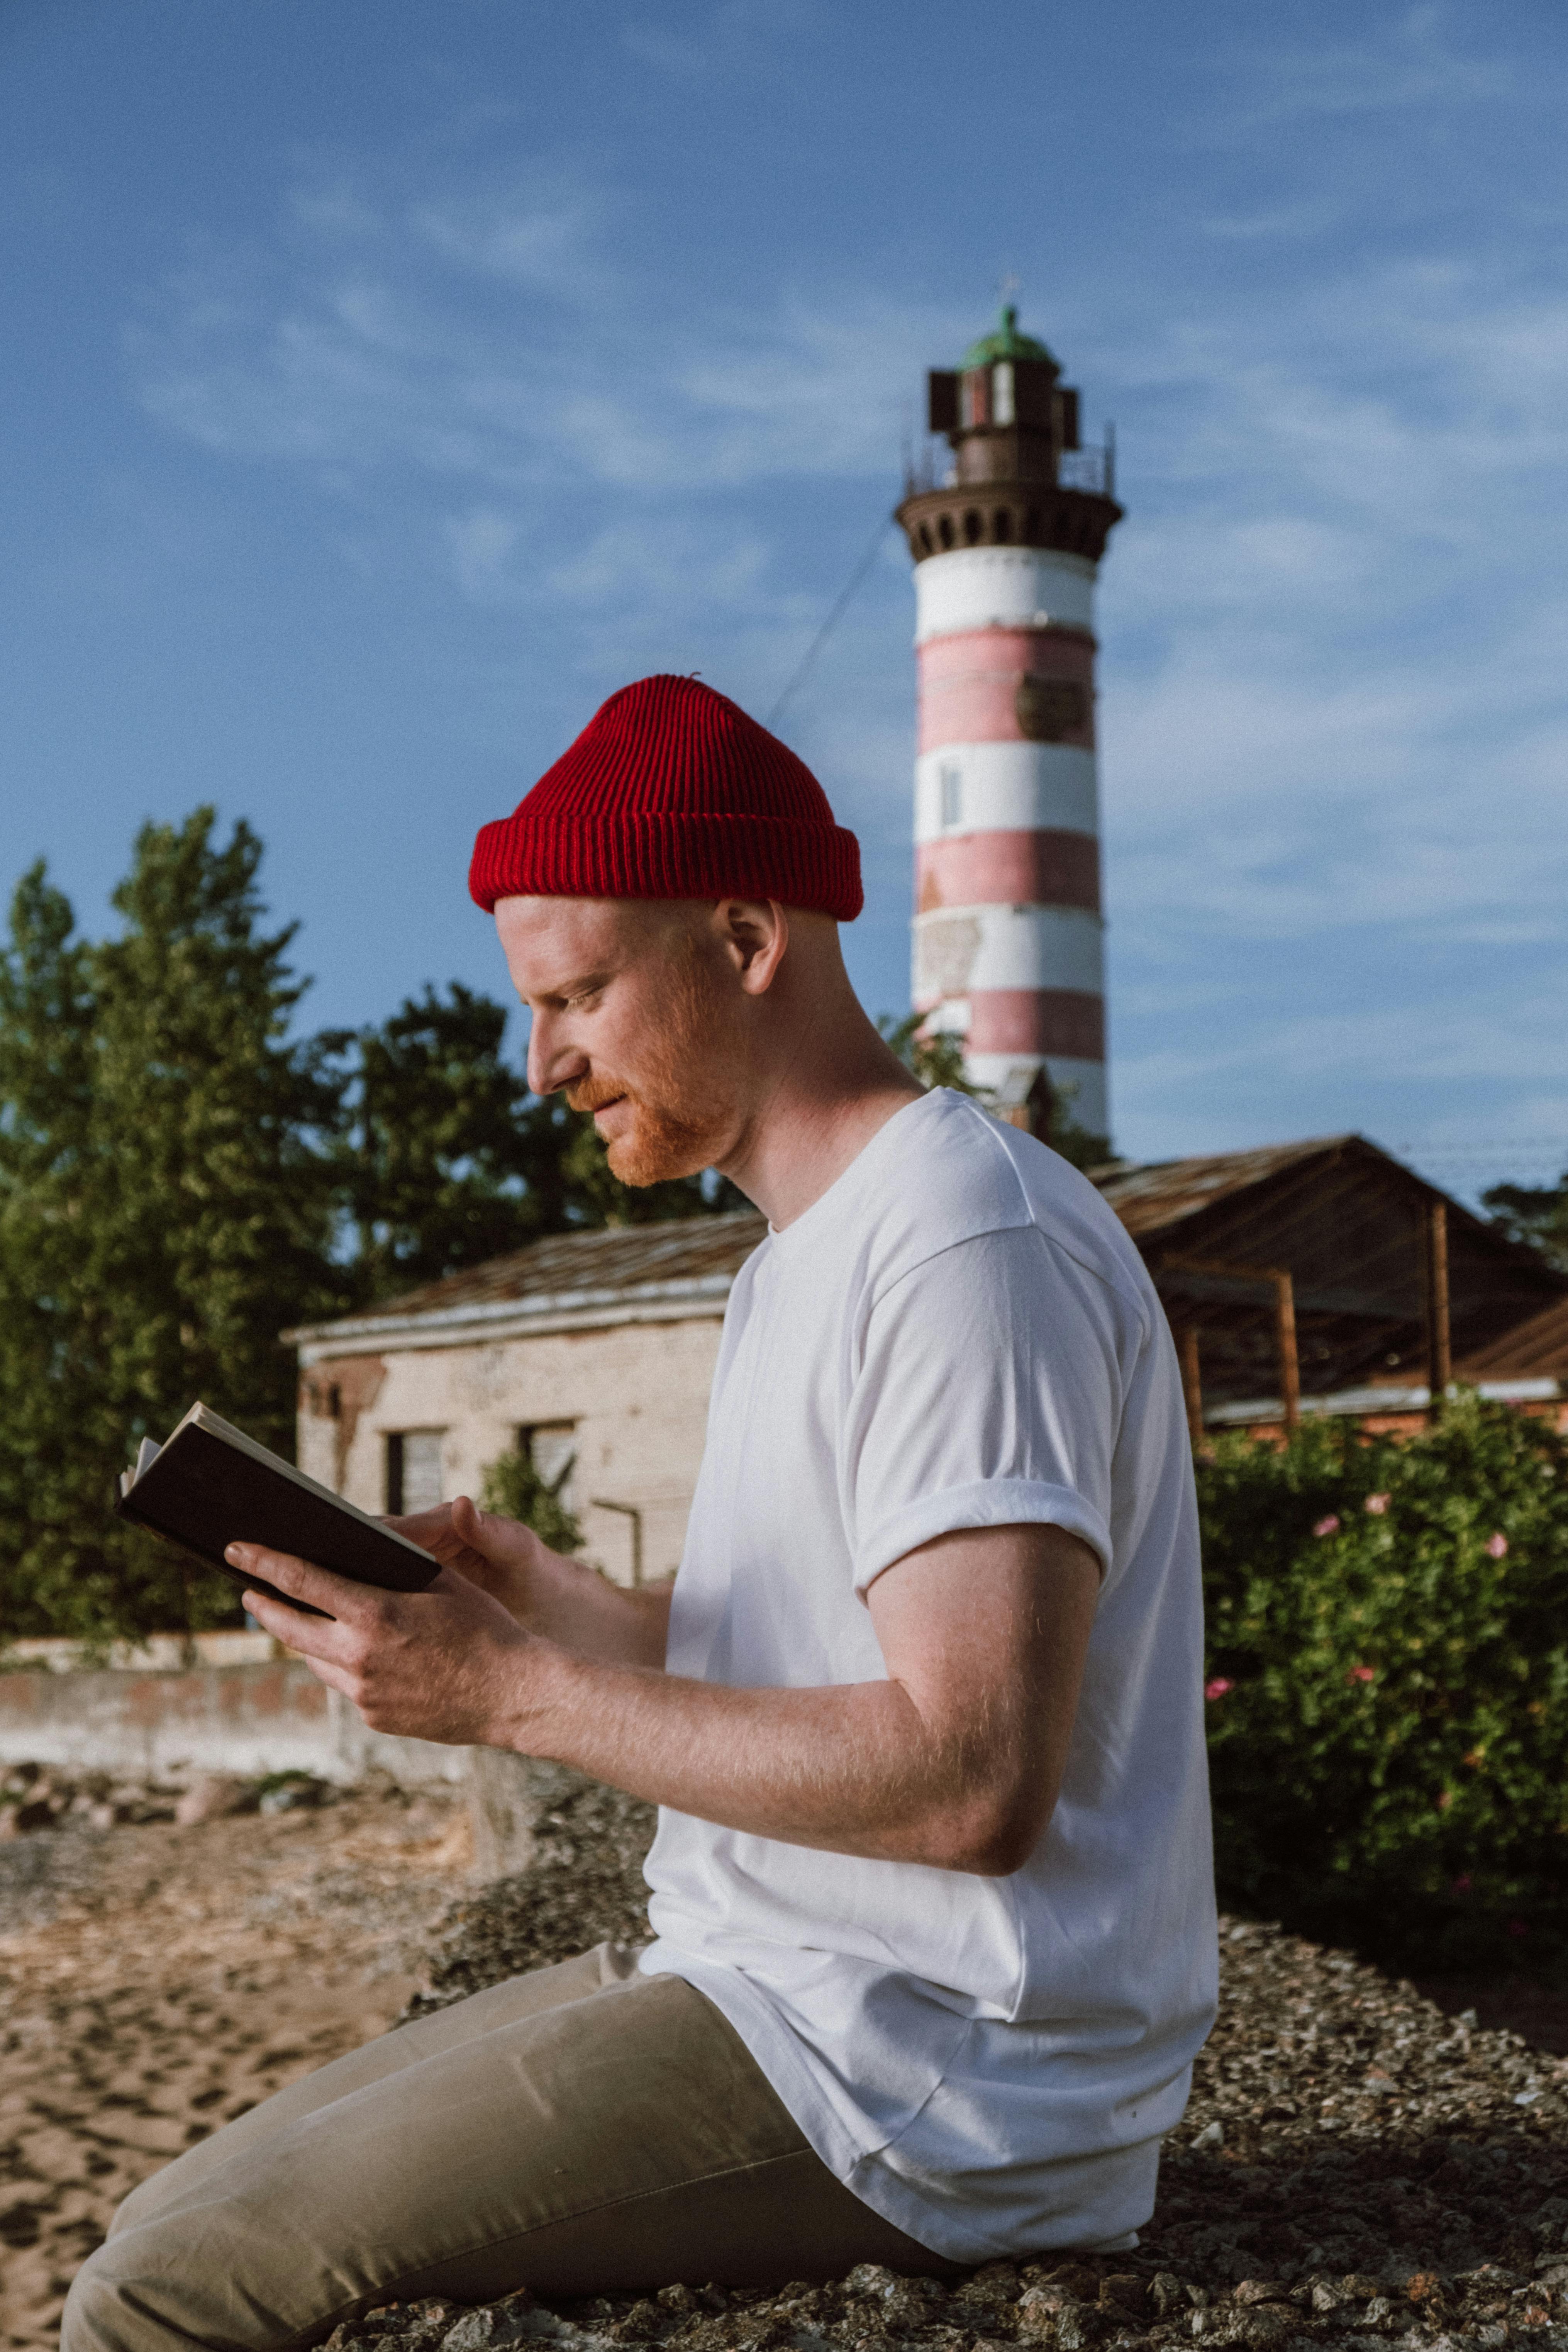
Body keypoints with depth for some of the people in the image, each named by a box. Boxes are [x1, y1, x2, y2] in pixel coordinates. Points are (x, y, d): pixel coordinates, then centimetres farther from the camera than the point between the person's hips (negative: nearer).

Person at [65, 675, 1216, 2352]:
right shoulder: (798, 1260, 18)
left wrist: (515, 1693, -20)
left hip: (925, 2071, -10)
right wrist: (535, 1594, 4)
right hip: (778, 1985, 10)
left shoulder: (970, 1240, -16)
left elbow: (970, 1779, -25)